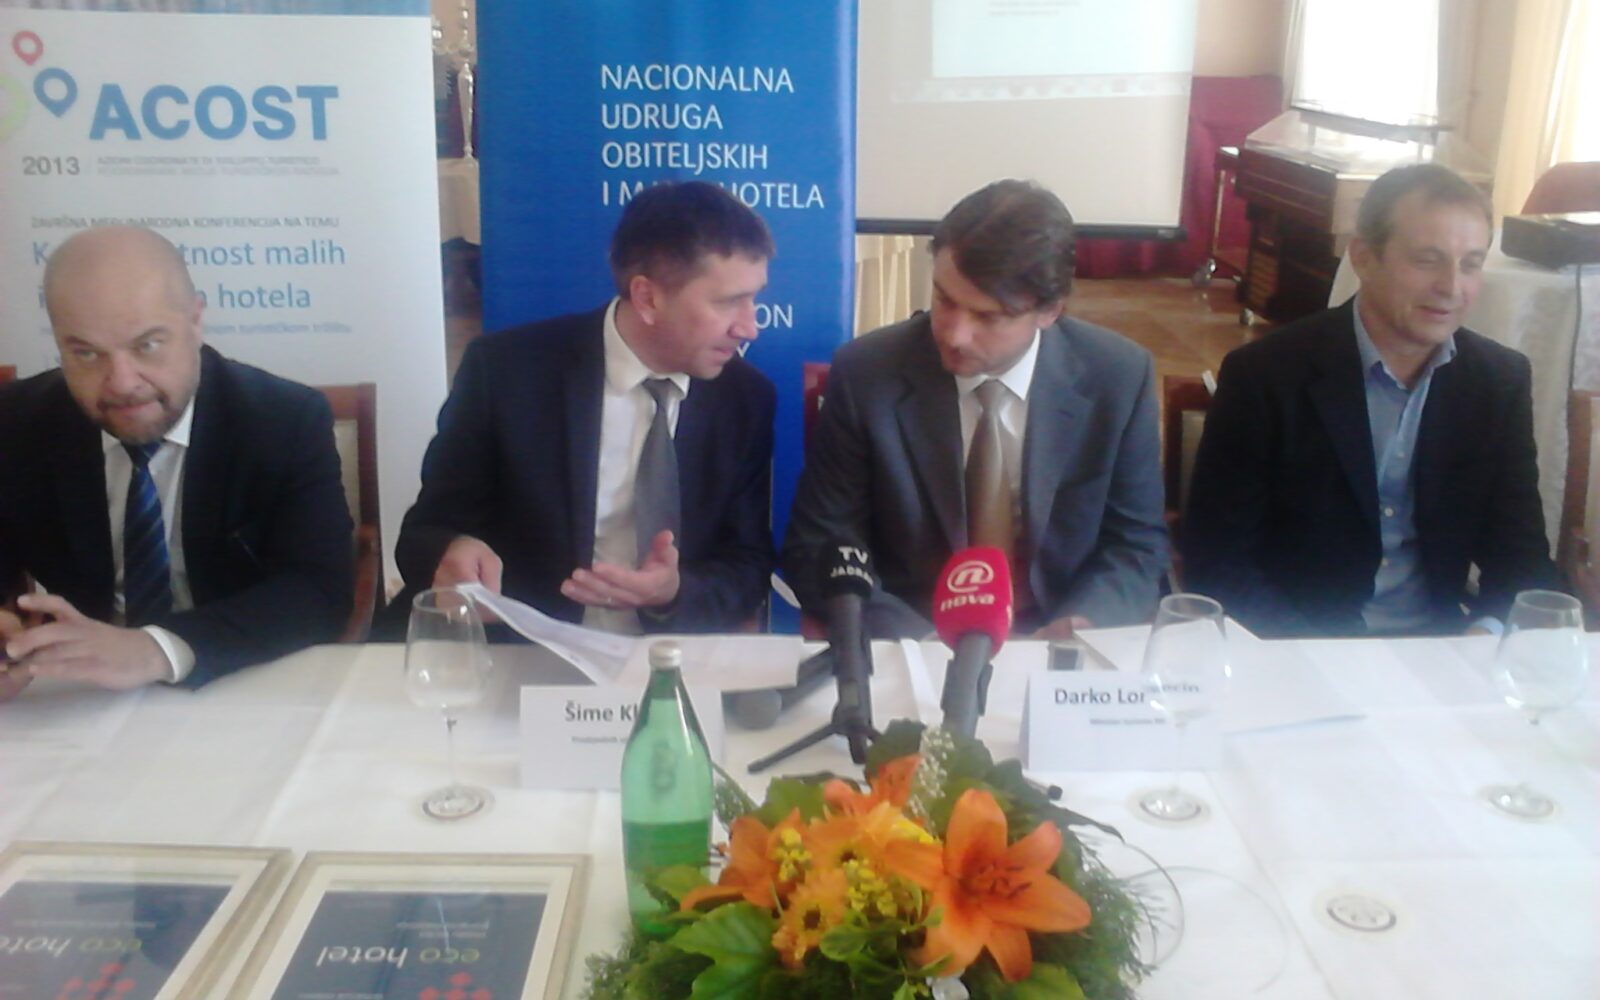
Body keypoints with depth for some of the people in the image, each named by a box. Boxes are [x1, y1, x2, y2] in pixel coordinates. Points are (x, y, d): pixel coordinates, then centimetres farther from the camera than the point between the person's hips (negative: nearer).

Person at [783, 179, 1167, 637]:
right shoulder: (864, 374, -11)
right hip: (905, 652, -2)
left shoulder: (1120, 378, -8)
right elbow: (818, 548, -6)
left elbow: (1138, 545, 2)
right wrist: (913, 641, -20)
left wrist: (1079, 629, -17)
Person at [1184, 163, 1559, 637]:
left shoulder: (1500, 381, 2)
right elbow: (1217, 561, -11)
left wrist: (1492, 634, -16)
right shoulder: (1264, 374, -11)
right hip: (1294, 653, -3)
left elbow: (1520, 549, 5)